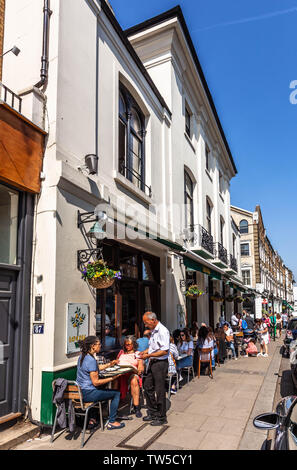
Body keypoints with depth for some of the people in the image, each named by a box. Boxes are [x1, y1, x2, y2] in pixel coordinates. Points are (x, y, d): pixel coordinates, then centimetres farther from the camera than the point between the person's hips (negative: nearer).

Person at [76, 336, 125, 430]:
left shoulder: (82, 357, 6)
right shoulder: (91, 360, -23)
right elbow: (96, 382, -20)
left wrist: (109, 364, 19)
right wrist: (112, 378, -12)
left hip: (80, 392, 9)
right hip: (88, 394, -9)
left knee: (102, 389, 34)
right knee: (116, 393, 2)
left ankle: (92, 419, 31)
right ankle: (111, 422, 11)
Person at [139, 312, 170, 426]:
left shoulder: (163, 331, -19)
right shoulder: (153, 331, 10)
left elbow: (164, 351, -22)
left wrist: (149, 355, -21)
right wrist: (145, 351, 8)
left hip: (160, 363, -9)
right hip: (152, 362, 9)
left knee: (159, 391, 1)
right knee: (148, 387, 15)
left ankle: (161, 418, 15)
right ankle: (152, 413, 30)